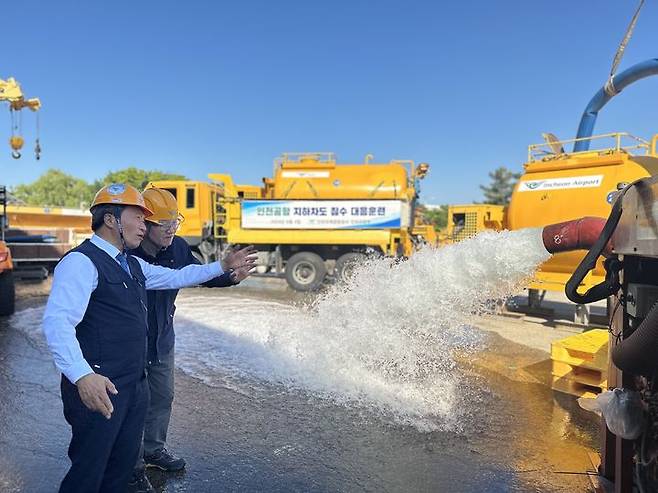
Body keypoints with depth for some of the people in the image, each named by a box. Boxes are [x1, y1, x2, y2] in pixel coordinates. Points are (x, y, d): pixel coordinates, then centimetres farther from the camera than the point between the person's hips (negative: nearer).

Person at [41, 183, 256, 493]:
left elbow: (178, 277, 26)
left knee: (123, 465, 20)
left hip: (135, 385, 9)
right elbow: (57, 322, -25)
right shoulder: (81, 261, -15)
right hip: (99, 389, -9)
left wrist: (222, 266, 27)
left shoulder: (133, 266, 14)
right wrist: (82, 376, -36)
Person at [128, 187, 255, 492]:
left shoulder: (178, 248, -8)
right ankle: (133, 467, 27)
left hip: (162, 341, 6)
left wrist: (230, 276, -9)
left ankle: (154, 449, 44)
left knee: (162, 397, 21)